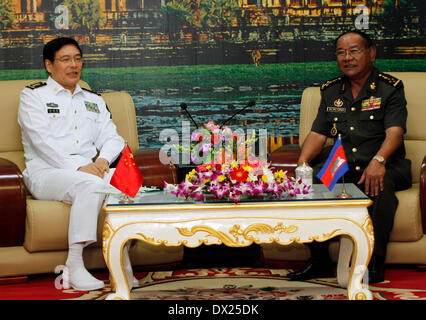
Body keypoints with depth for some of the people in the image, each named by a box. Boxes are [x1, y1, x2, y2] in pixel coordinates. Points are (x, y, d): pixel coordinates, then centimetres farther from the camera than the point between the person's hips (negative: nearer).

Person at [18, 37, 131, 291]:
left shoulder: (94, 101, 26)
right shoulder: (33, 96, 9)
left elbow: (112, 137, 16)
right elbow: (42, 140, -6)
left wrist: (102, 159, -9)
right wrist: (78, 166, -18)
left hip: (89, 168, 5)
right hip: (46, 172, -5)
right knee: (91, 185, -37)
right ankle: (74, 267, -36)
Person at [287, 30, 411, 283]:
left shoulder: (390, 89, 2)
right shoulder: (331, 91, 17)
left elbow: (394, 132, -12)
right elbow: (318, 134, 13)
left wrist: (378, 161, -32)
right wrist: (302, 162, -7)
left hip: (382, 165, -4)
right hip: (341, 165, 4)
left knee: (379, 185, -38)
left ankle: (374, 263, -28)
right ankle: (319, 260, -14)